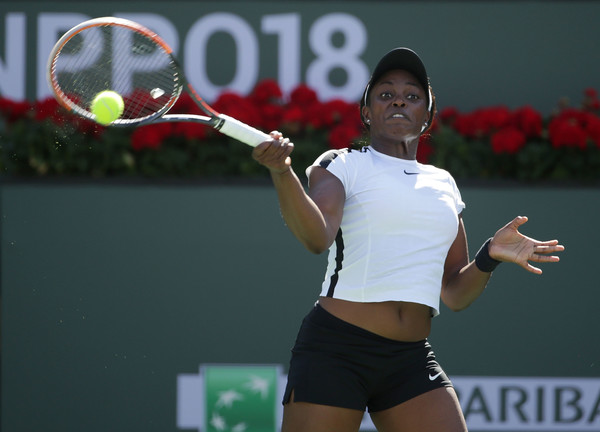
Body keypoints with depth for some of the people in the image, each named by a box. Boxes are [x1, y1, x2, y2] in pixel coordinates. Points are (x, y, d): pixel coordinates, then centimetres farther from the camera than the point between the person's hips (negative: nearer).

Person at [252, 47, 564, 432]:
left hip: (412, 360, 4)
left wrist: (490, 257, 0)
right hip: (335, 352, -4)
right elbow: (317, 237, -19)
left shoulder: (443, 184, 18)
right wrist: (282, 172, -35)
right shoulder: (341, 165, 3)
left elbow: (455, 294, 19)